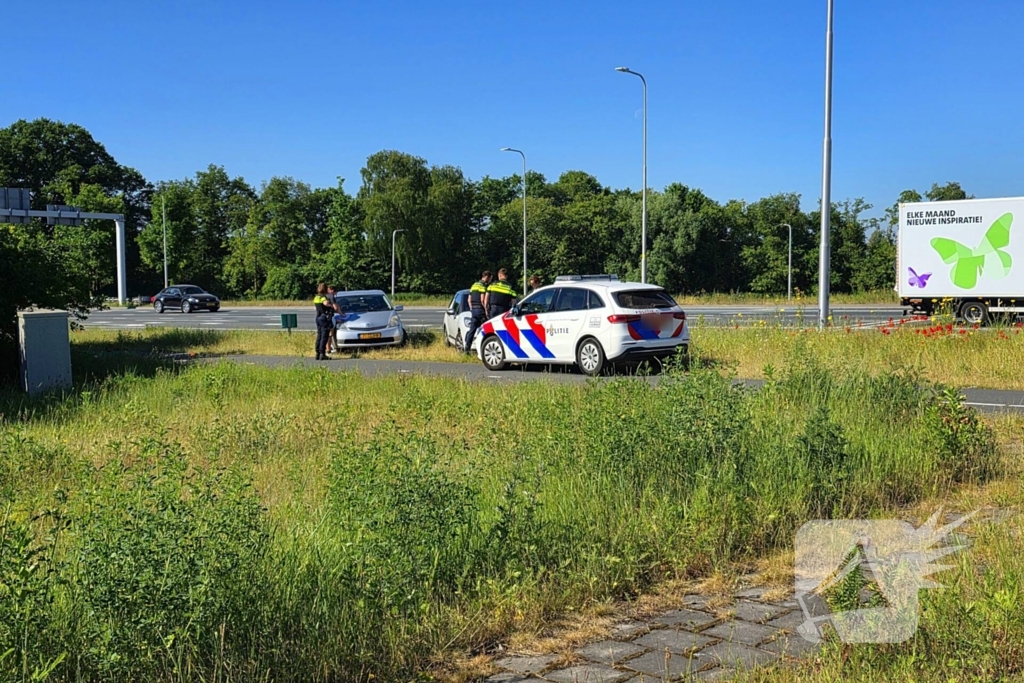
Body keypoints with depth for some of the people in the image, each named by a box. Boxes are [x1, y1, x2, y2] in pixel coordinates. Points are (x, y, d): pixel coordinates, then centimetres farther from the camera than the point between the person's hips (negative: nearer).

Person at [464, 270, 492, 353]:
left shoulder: (474, 285, 18)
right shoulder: (483, 285, -10)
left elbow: (469, 300, 19)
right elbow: (482, 300, -17)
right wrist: (486, 310, -12)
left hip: (473, 309, 8)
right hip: (480, 309, -8)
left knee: (472, 329, 8)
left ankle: (467, 347, 4)